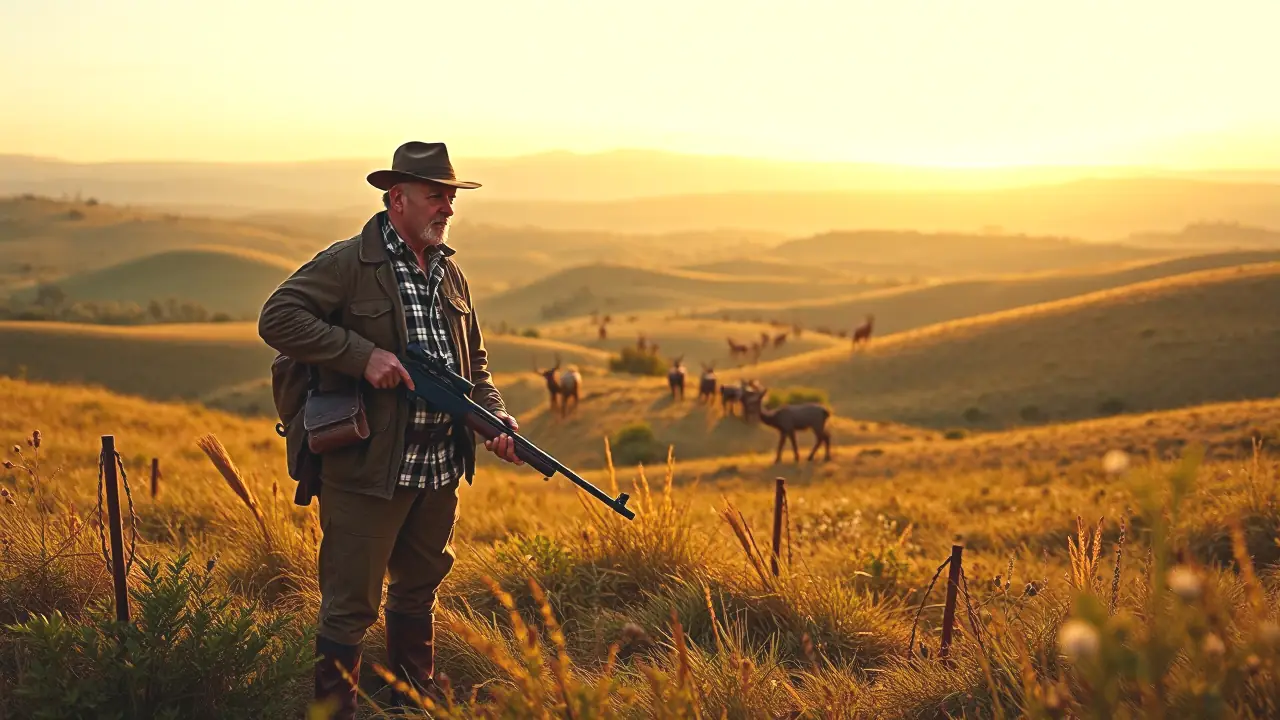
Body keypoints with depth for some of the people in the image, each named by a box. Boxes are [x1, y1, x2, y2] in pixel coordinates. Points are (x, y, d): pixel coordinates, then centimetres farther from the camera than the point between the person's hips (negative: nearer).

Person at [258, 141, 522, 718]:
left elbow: (474, 362, 20)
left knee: (418, 590, 22)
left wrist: (497, 421, 3)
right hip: (368, 469, -7)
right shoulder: (348, 263, -9)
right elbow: (277, 319, -16)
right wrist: (364, 355, -21)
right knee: (352, 605, -2)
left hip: (440, 469, 7)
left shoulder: (451, 274, 13)